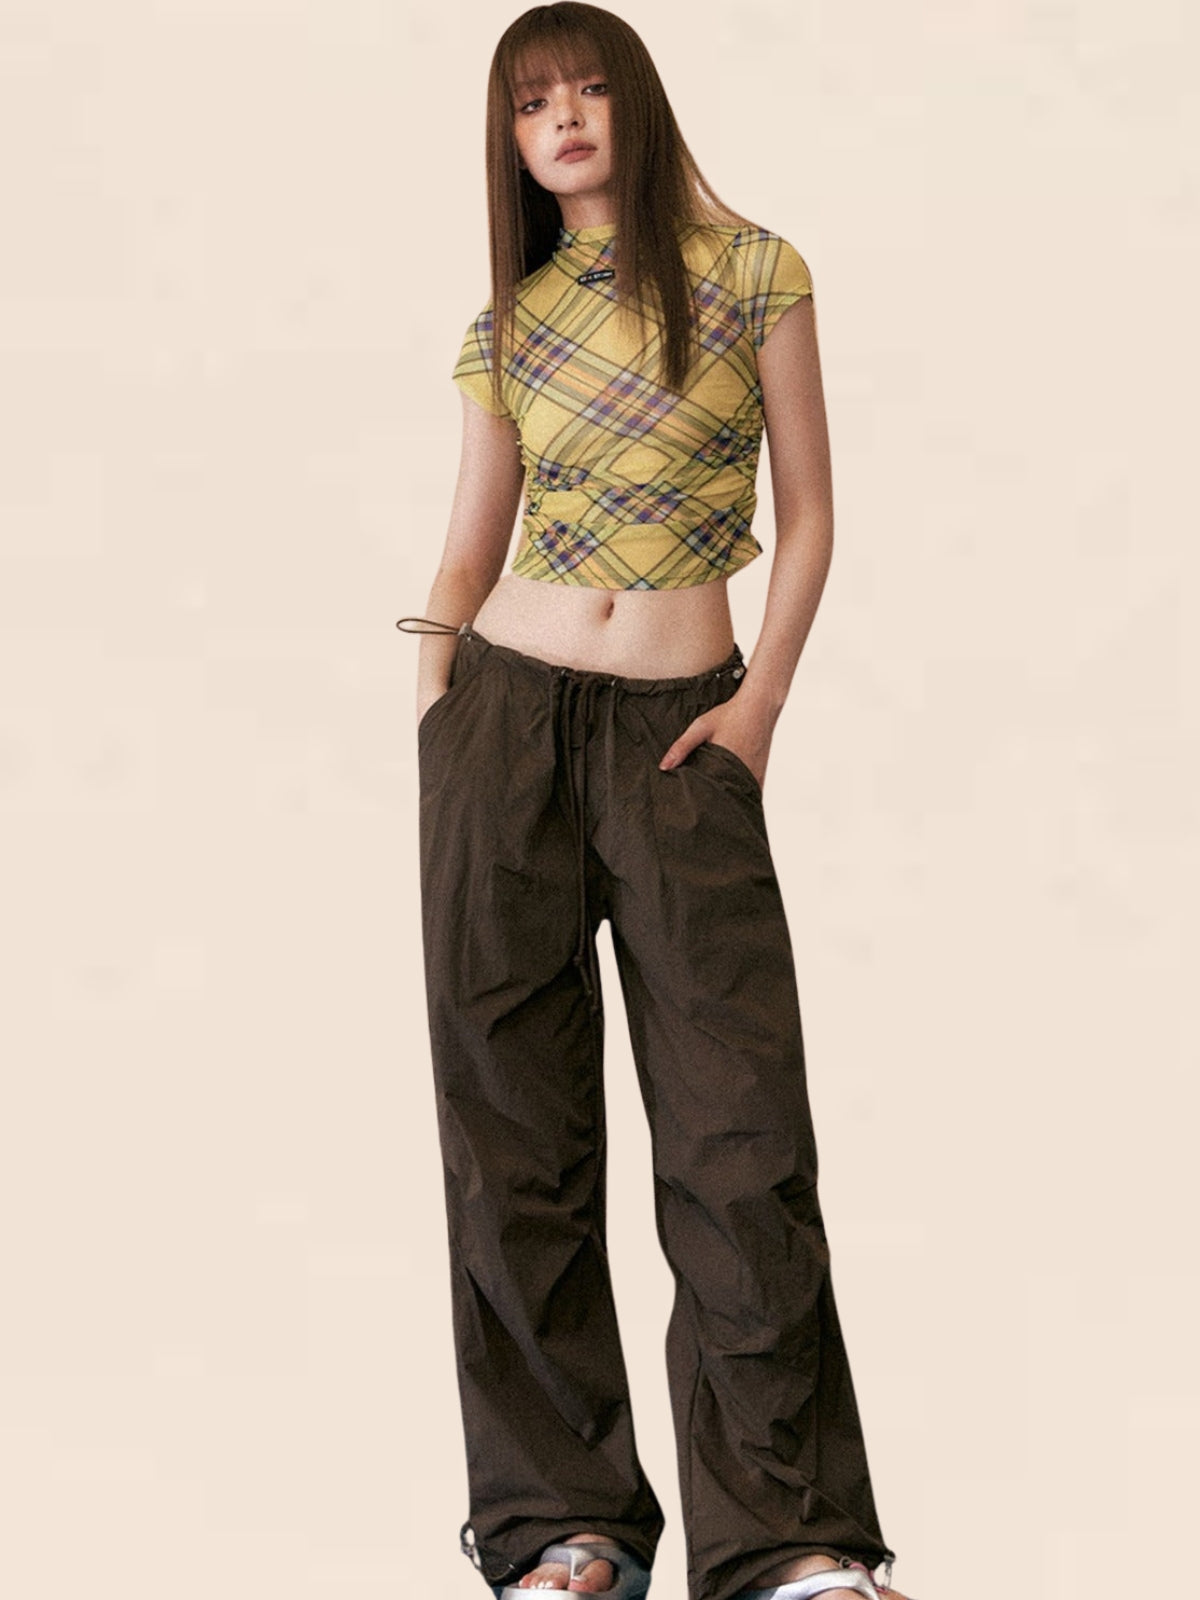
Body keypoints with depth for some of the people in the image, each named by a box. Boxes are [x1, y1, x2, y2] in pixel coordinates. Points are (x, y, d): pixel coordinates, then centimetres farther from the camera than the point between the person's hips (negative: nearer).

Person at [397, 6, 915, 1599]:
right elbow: (468, 553, 13)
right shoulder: (508, 327, 10)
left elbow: (809, 515, 4)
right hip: (507, 712, 2)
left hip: (682, 731, -2)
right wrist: (434, 727, 1)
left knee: (740, 1120, -8)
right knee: (517, 1120, 1)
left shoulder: (754, 274, 3)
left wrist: (761, 702, -7)